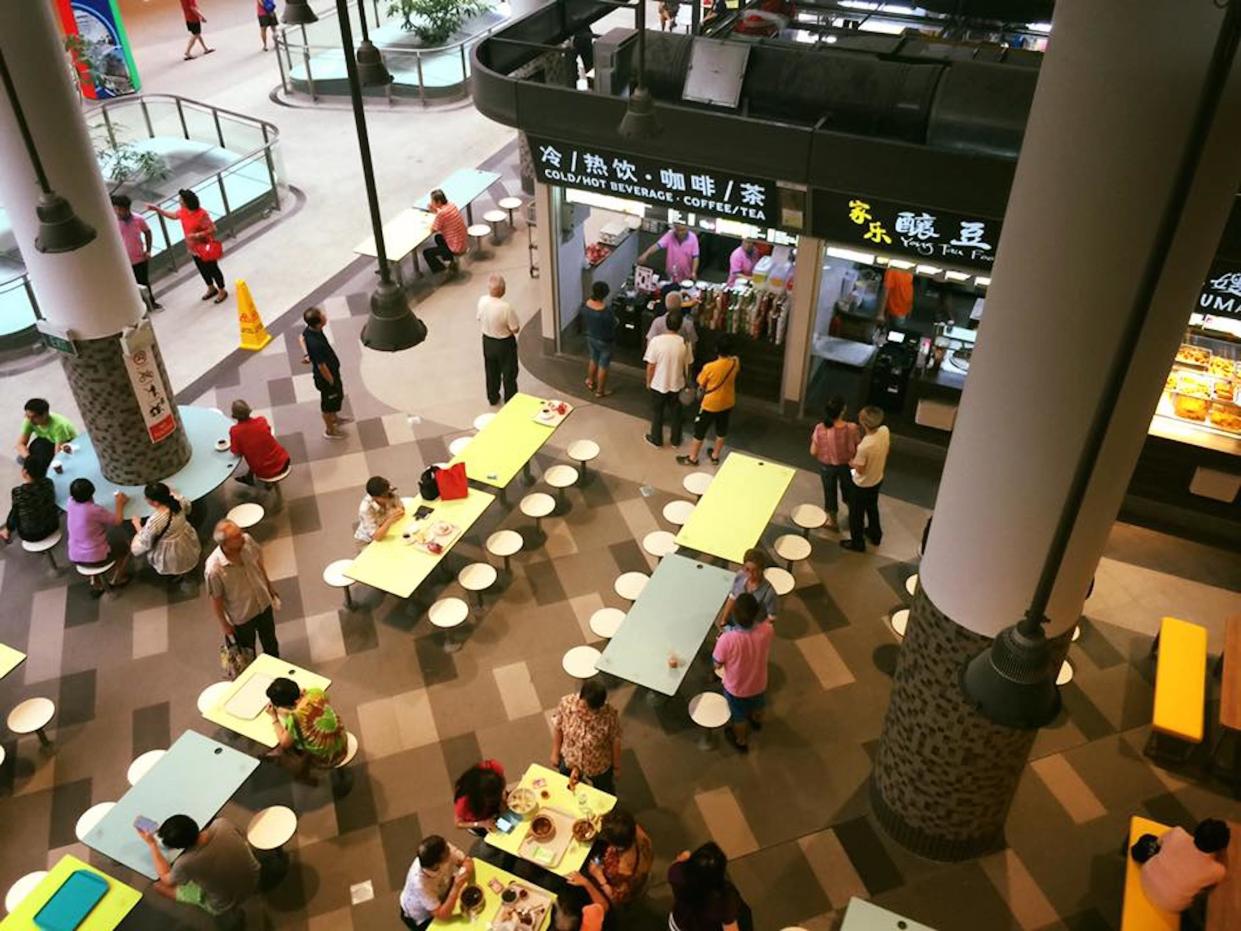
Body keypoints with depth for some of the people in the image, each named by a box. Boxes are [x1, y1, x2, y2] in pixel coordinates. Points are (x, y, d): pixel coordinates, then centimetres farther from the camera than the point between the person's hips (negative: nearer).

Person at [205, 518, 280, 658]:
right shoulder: (214, 569, -38)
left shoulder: (247, 540, -25)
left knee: (270, 642, 31)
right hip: (242, 617, -5)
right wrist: (224, 623, -7)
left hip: (264, 603, 5)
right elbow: (216, 599, -20)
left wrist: (269, 586, 12)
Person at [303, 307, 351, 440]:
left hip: (331, 371, 8)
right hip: (326, 376, -8)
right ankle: (330, 430, 43)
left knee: (337, 396, 32)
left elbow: (302, 338, 8)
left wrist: (310, 354, 11)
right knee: (329, 403, 18)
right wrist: (332, 382, -16)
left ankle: (335, 418, 58)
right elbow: (322, 366, -30)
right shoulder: (316, 344, -42)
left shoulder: (309, 330, -16)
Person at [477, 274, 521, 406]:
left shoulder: (482, 301, -15)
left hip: (487, 341, 5)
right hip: (504, 343, -5)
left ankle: (492, 398, 41)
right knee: (509, 373, 16)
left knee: (491, 372, 25)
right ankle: (510, 401, 30)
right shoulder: (506, 307, -32)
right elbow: (515, 329, -22)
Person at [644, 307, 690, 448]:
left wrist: (648, 382, 1)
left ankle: (656, 440, 33)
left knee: (657, 413, 19)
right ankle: (676, 440, 35)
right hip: (677, 384, 2)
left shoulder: (656, 341, -22)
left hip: (658, 384, -2)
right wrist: (687, 382, 14)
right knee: (676, 413, 21)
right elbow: (687, 366, -3)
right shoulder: (684, 343, -15)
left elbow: (651, 366, -15)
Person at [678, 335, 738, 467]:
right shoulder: (735, 362, -16)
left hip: (710, 404, -5)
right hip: (727, 403, 5)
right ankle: (715, 456, 41)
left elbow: (701, 385, -12)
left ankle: (692, 458, 28)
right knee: (721, 431, 23)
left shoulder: (710, 367, -30)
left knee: (700, 431, 14)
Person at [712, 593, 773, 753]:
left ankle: (741, 742, 56)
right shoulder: (767, 630, -32)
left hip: (736, 688, -3)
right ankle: (757, 721, 69)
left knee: (739, 716, 29)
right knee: (757, 705, 38)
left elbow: (718, 665, -20)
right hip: (758, 683, 3)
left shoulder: (727, 639, -41)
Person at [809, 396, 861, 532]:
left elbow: (813, 452, -16)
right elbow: (858, 450, -14)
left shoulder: (820, 429, -28)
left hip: (826, 466, 0)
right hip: (846, 466, 0)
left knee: (830, 492, 25)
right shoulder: (852, 429, -29)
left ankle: (833, 521, 46)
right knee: (848, 490, 30)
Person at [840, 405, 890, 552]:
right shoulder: (885, 431, -20)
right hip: (878, 479, 7)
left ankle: (857, 543, 37)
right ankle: (875, 534, 53)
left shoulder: (864, 446, -40)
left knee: (856, 513, 18)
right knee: (872, 507, 31)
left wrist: (852, 463, -6)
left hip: (863, 484, -7)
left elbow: (860, 470, -24)